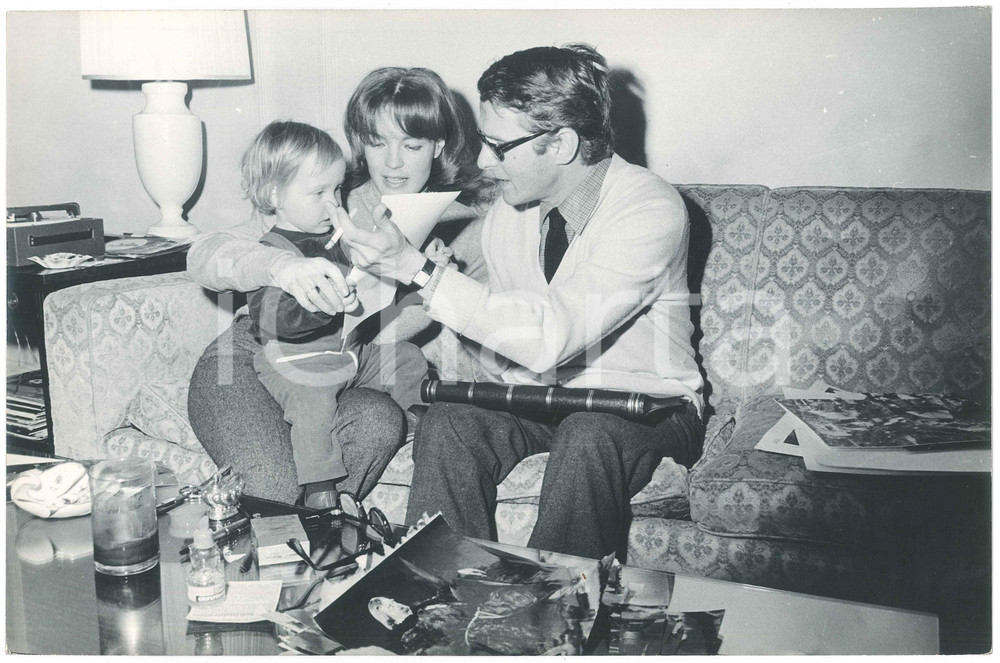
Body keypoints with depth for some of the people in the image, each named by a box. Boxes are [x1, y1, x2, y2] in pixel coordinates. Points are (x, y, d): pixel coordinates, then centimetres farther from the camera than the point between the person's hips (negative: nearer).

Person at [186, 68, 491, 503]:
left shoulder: (466, 223, 3)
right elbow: (203, 257, -15)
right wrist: (281, 265, -37)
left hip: (356, 382, 2)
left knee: (379, 421, -33)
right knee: (273, 489, -29)